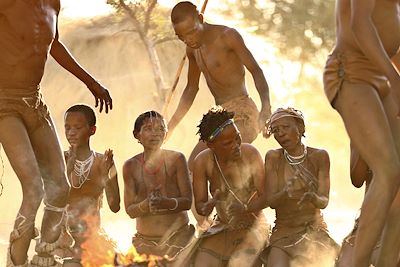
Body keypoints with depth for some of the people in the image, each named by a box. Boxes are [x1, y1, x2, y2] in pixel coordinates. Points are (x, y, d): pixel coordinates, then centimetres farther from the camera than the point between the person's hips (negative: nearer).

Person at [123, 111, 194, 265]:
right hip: (145, 240, 1)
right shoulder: (131, 166, -2)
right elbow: (130, 210, -2)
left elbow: (188, 201, -8)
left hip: (177, 235, -1)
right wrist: (145, 205, -23)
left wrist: (167, 203, -27)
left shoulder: (176, 159, -6)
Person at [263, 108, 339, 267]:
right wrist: (286, 193, -31)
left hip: (315, 231, 1)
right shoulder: (273, 157, -1)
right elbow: (271, 201, -8)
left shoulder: (319, 156, -2)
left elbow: (324, 201, -8)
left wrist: (313, 197, -32)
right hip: (283, 232, -1)